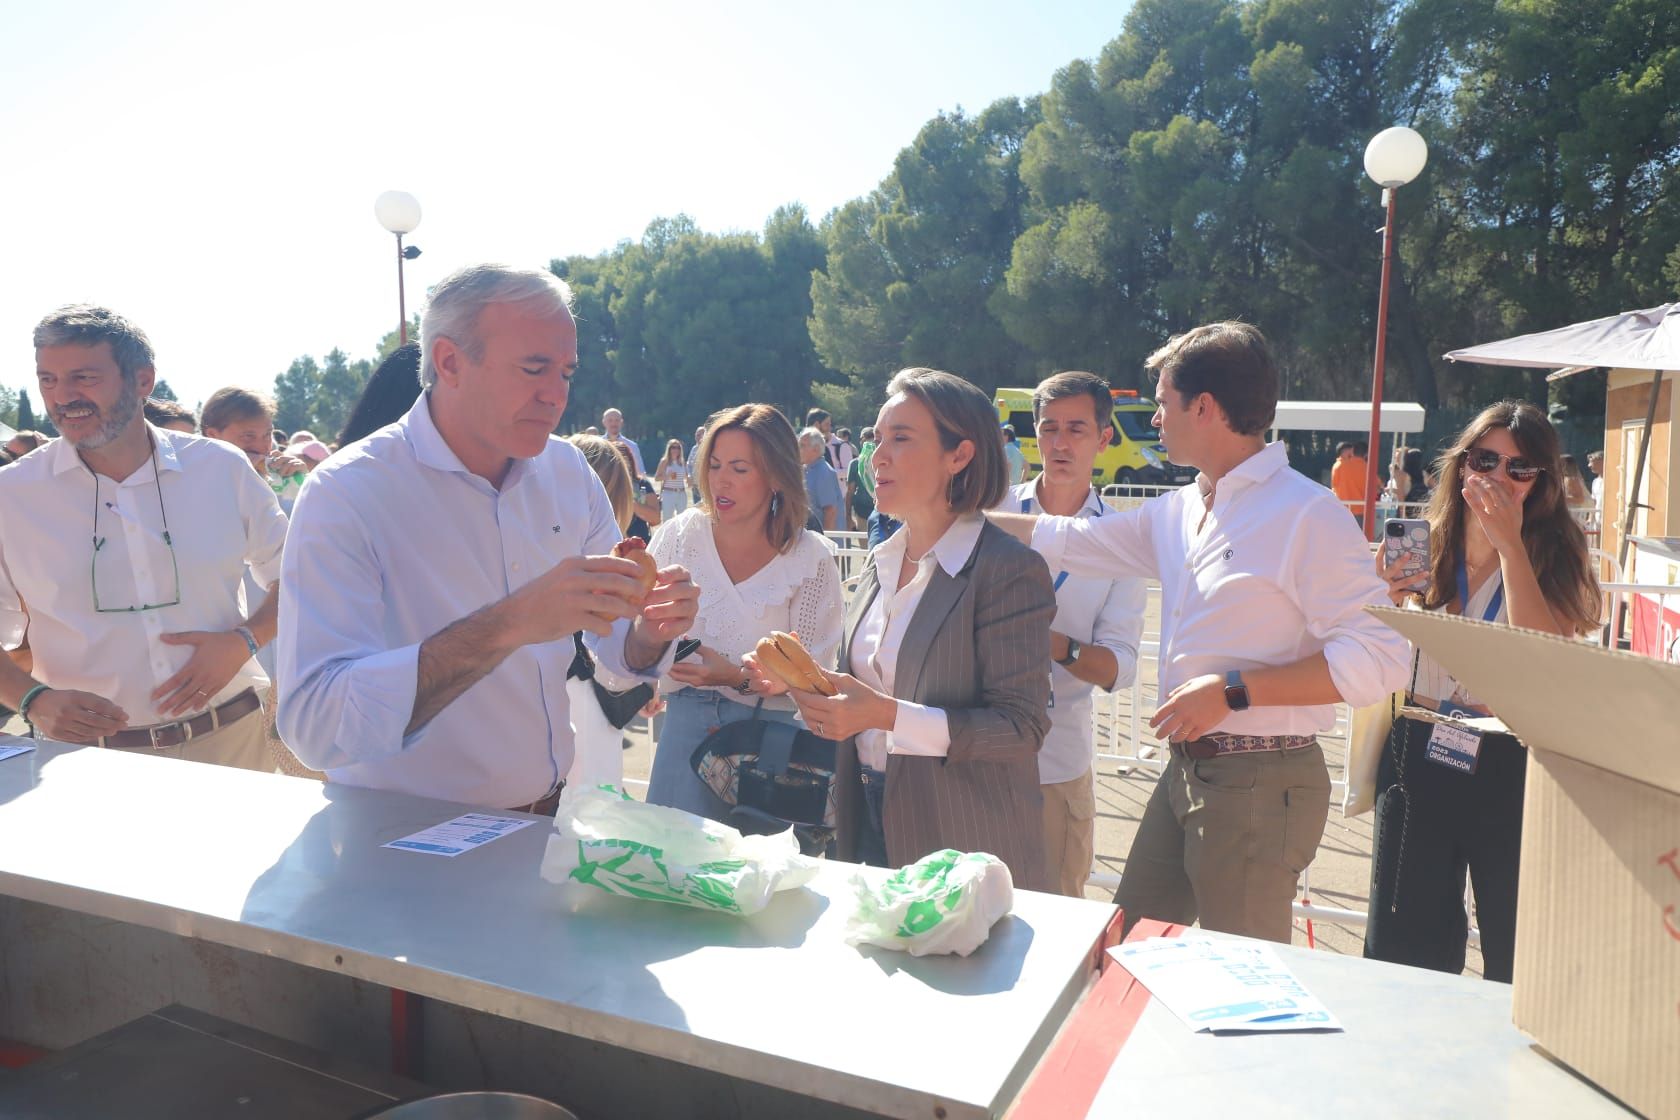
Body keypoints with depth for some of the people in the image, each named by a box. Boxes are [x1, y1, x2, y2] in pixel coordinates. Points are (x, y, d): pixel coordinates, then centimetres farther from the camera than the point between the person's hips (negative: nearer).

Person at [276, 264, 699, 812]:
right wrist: (509, 624, -34)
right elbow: (314, 725, -25)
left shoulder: (568, 470, 4)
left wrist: (650, 630, -13)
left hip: (555, 810, 5)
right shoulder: (344, 493, -14)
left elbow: (617, 650, 9)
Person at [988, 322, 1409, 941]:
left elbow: (1378, 657, -21)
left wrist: (1233, 690, -22)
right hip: (1186, 768, 8)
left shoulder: (1306, 513, -16)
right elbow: (1075, 538, 21)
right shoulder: (1178, 511, 10)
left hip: (1260, 782, -8)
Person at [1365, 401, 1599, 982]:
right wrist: (1387, 603, -9)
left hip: (1513, 767, -2)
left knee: (1519, 957, 8)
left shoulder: (1557, 562, -2)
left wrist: (1509, 543, -18)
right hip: (1418, 764, 3)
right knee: (1403, 951, 10)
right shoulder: (1424, 552, 4)